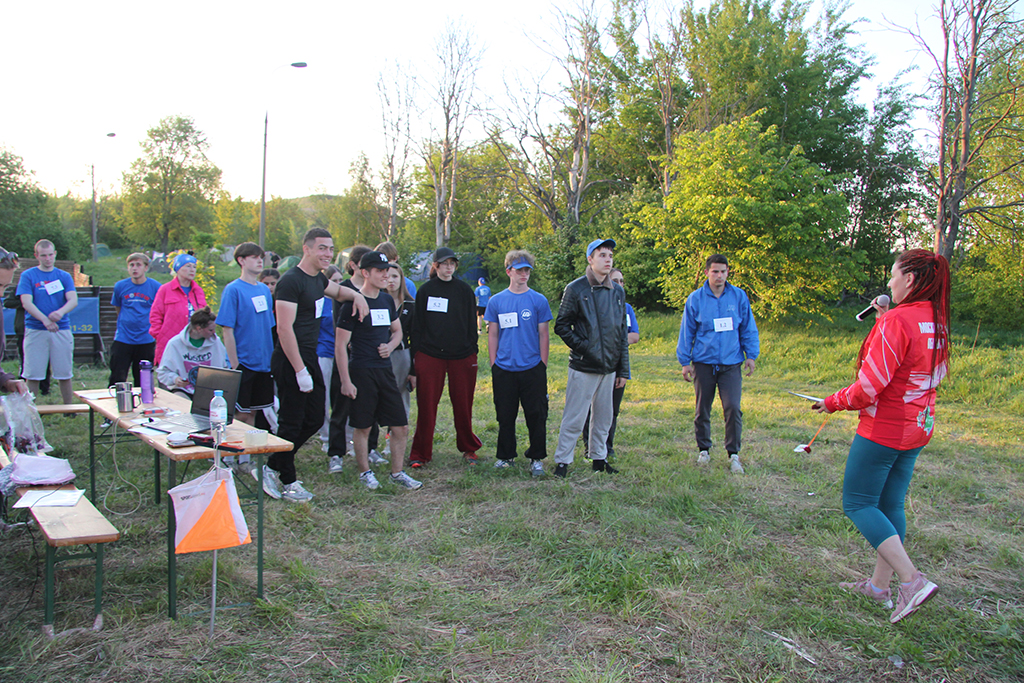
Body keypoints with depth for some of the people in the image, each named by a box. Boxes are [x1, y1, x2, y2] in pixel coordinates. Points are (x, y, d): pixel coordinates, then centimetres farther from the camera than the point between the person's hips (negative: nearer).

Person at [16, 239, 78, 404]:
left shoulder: (64, 276, 10)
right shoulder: (27, 276, 4)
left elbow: (73, 300, -2)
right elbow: (26, 302, -8)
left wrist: (61, 312, -25)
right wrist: (45, 319, -24)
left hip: (62, 330, 2)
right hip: (35, 330, -2)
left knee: (65, 374, 3)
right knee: (33, 375, -1)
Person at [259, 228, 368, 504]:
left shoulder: (318, 278, 12)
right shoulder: (291, 281, -16)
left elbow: (337, 290, 36)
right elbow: (284, 328, -21)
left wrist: (356, 295, 12)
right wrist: (300, 371, -23)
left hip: (310, 358, 10)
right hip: (291, 362, -10)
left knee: (314, 419, 13)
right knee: (291, 423, 0)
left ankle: (271, 468, 25)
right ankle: (287, 482, 15)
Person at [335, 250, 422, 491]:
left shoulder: (387, 300, 10)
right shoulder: (352, 303, -9)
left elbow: (397, 330, 24)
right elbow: (340, 345, -10)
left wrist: (390, 345, 1)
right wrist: (345, 380, -14)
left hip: (385, 370, 6)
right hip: (361, 373, -6)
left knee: (401, 426, 5)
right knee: (363, 426, 4)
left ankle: (397, 473, 19)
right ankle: (365, 472, 22)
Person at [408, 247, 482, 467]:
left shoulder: (464, 290, 6)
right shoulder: (426, 290, 6)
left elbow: (472, 323, 8)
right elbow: (418, 324, 7)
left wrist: (472, 351, 3)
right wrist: (415, 354, 2)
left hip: (461, 356, 0)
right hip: (430, 355, 0)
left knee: (463, 404, 6)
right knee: (426, 405, 0)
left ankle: (468, 449, 22)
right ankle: (420, 453, 9)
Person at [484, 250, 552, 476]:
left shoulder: (539, 301, 1)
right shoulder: (496, 301, 5)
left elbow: (543, 335, 3)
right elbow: (493, 335, 8)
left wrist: (543, 365, 0)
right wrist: (493, 364, 4)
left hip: (532, 369, -1)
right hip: (504, 370, 1)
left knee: (536, 416, 3)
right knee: (505, 416, 10)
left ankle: (537, 458, 17)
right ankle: (506, 456, 25)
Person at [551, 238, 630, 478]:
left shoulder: (618, 292, 10)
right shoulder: (576, 289, -5)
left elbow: (622, 333, 13)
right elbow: (561, 326, -3)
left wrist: (623, 370, 11)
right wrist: (583, 346, -13)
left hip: (609, 367, 5)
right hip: (583, 367, -5)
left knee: (603, 417, 13)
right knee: (574, 418, -3)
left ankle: (599, 458, 28)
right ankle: (562, 460, 9)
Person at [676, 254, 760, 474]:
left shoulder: (739, 296, 2)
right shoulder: (695, 299, 0)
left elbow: (748, 328, 10)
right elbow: (686, 332, 5)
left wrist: (751, 355, 5)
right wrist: (685, 361, 4)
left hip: (731, 363, 0)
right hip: (704, 363, 0)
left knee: (733, 408, -8)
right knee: (702, 409, 9)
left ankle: (733, 453, 4)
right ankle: (703, 450, 25)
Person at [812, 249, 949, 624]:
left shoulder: (896, 321, -21)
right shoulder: (936, 322, 6)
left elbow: (870, 386, -23)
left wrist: (833, 402, -5)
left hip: (883, 429, -9)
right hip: (917, 428, 9)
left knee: (857, 504, 1)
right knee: (890, 505, 15)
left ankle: (912, 580, -7)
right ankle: (880, 584, 24)